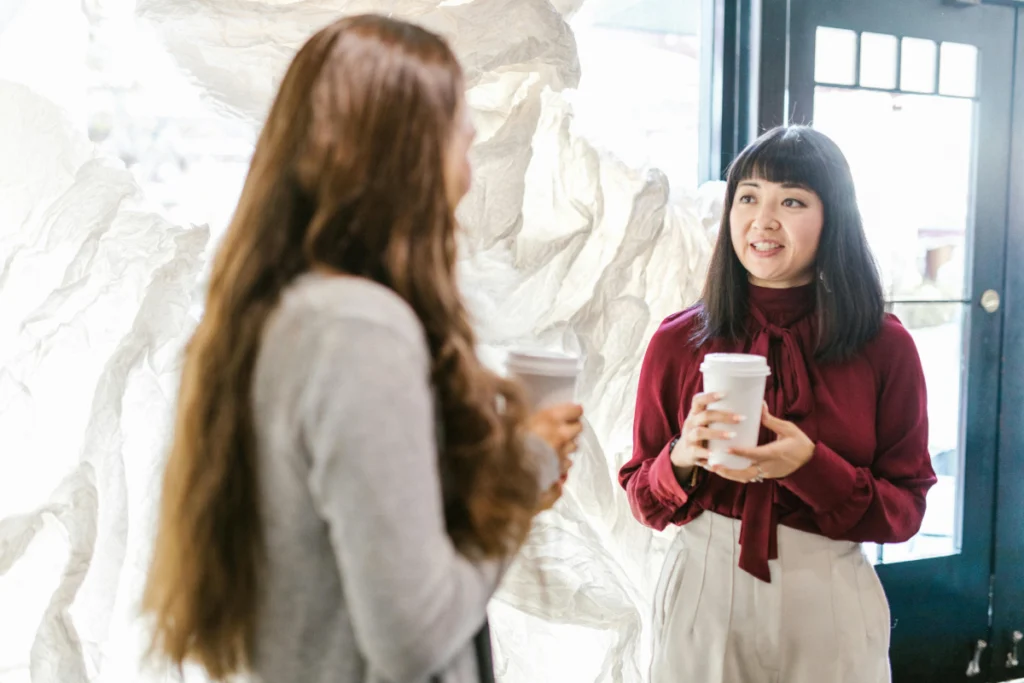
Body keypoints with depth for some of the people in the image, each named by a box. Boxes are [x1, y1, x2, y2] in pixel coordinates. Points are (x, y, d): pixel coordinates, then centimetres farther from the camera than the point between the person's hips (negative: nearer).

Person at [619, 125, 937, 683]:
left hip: (830, 601, 0)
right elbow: (642, 502, 2)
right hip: (703, 591, 1)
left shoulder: (886, 349, -6)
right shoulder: (677, 342, -4)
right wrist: (681, 458, -19)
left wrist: (809, 465, -19)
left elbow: (905, 511, -3)